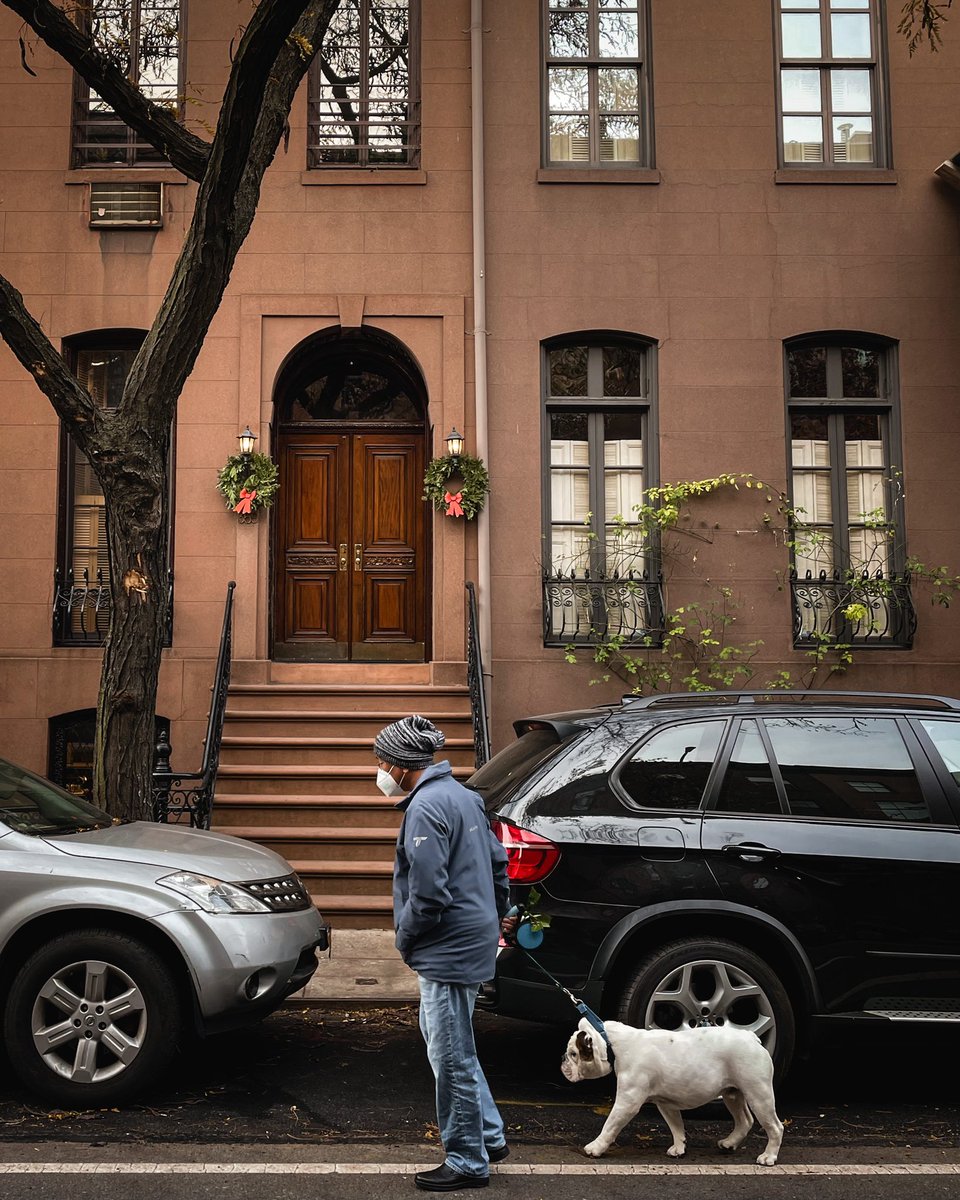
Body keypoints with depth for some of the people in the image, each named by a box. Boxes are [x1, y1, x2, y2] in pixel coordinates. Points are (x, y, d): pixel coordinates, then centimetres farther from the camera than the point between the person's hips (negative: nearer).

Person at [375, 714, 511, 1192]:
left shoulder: (426, 807, -20)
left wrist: (405, 941, -9)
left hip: (449, 950, -11)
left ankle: (467, 1162, 15)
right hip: (474, 937, 11)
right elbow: (498, 863, 18)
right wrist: (494, 918, 23)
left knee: (452, 1057, 2)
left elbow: (428, 893, -24)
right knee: (450, 1046, 23)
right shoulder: (462, 794, 11)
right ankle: (490, 1137, 32)